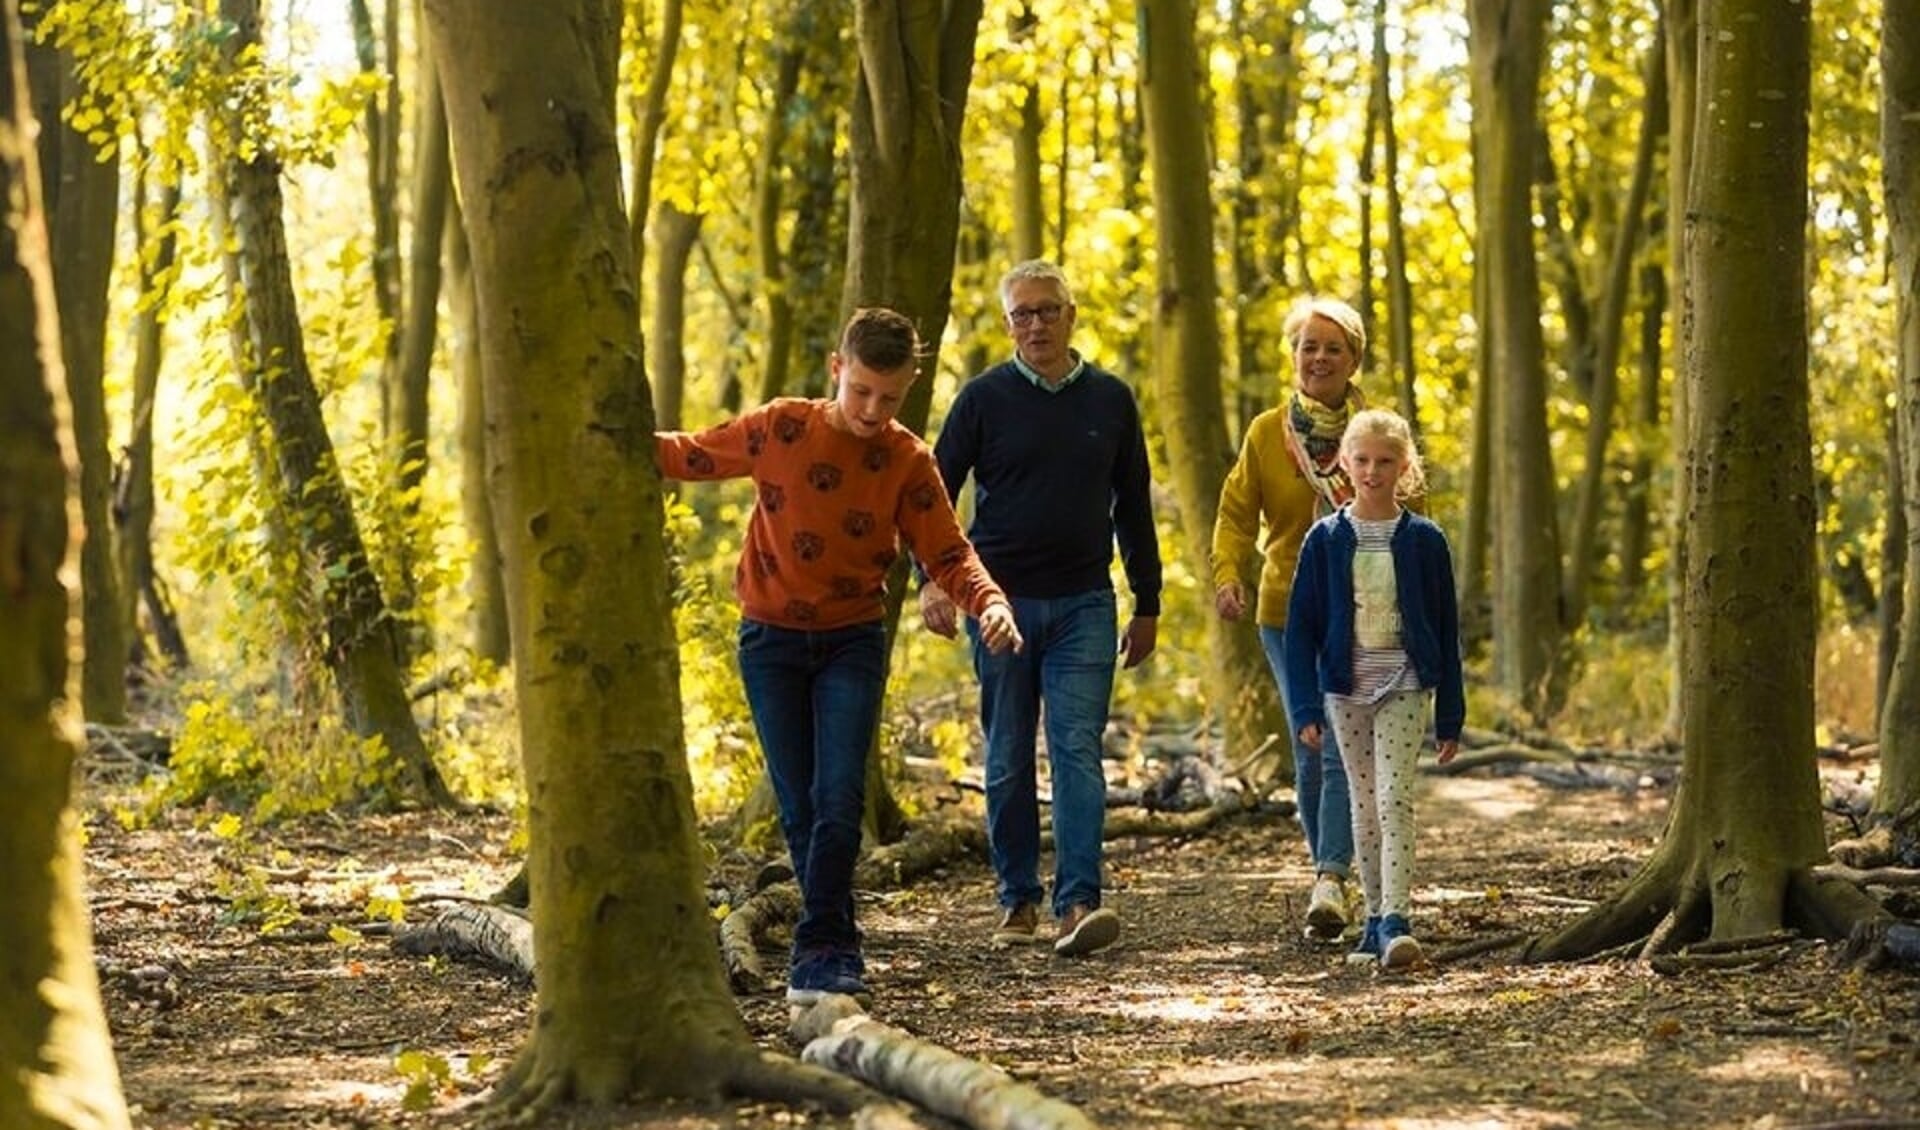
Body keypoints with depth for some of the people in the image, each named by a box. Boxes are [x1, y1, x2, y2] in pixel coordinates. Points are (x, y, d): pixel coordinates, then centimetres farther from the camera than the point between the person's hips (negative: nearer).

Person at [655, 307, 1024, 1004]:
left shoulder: (908, 462, -6)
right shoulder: (779, 429, -7)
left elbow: (947, 554, -6)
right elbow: (689, 456, 4)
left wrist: (989, 601, -25)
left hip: (851, 640, 0)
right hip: (771, 638, 0)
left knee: (839, 799, -15)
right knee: (800, 807, 2)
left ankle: (820, 948, -12)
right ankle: (836, 947, 15)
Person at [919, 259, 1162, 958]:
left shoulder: (1111, 400, 7)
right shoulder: (985, 398, 1)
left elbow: (1133, 507, 14)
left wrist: (1148, 605, 14)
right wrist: (931, 579, -15)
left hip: (1084, 605, 0)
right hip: (1002, 601, 0)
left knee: (1078, 751, -10)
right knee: (1009, 762, 6)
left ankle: (1077, 904, -18)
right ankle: (1017, 901, 14)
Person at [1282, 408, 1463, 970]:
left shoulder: (1423, 540, -2)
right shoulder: (1325, 539, 0)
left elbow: (1445, 630, 3)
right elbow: (1302, 627, 1)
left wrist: (1451, 716, 2)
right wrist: (1306, 707, -7)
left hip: (1405, 688, -2)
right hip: (1346, 688, 2)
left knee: (1395, 800, -14)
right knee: (1364, 806, 10)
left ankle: (1396, 920, -20)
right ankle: (1376, 918, 18)